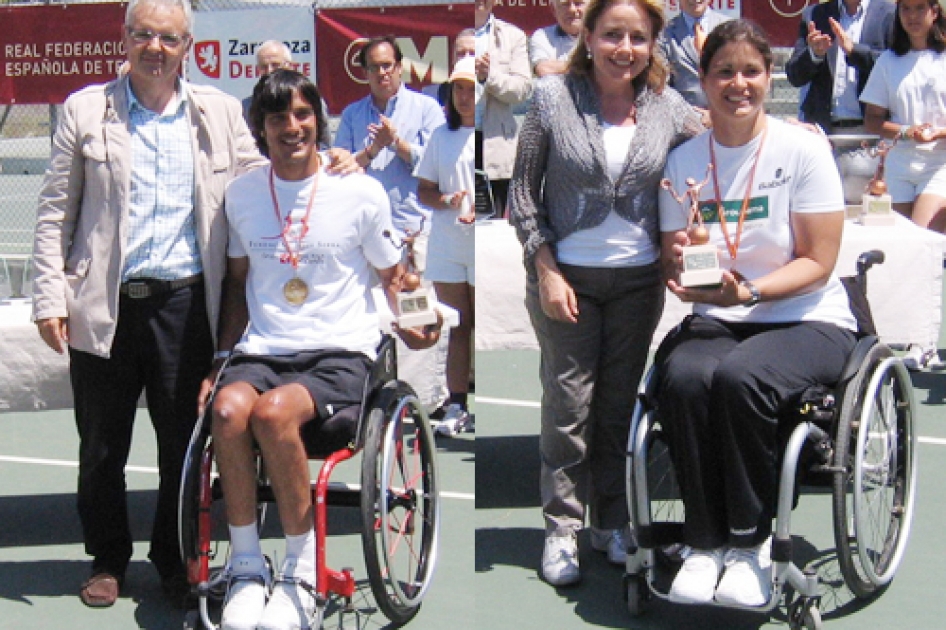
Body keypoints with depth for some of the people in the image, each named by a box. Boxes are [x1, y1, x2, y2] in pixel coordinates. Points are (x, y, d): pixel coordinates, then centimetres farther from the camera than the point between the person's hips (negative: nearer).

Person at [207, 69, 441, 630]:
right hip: (261, 350, 3)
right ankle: (246, 565, -14)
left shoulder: (360, 191, 2)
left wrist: (411, 324, -1)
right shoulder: (242, 193, 12)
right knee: (229, 408, -32)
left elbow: (393, 274, 15)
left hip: (340, 353, -3)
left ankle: (300, 573, -17)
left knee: (274, 412, -35)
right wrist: (219, 362, 15)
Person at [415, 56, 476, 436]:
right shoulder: (441, 136, 13)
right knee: (456, 329, 7)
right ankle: (457, 406, 11)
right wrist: (446, 201, -8)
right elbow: (423, 190, 14)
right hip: (446, 245, 4)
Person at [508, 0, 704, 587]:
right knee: (569, 405, 2)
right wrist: (547, 270, -9)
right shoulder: (554, 97, -5)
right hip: (566, 275, -2)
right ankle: (563, 527, 14)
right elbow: (523, 191, -3)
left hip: (638, 279, 2)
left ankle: (612, 522, 24)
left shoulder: (669, 108, -1)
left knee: (620, 404, 11)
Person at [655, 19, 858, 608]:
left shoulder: (803, 149, -5)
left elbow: (818, 263, -8)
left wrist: (745, 291, -23)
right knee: (683, 378, -31)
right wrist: (679, 267, -16)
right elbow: (673, 261, 9)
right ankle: (706, 542, -15)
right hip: (715, 319, 3)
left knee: (738, 376, -34)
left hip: (808, 320, -3)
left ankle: (751, 542, -15)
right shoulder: (683, 160, 6)